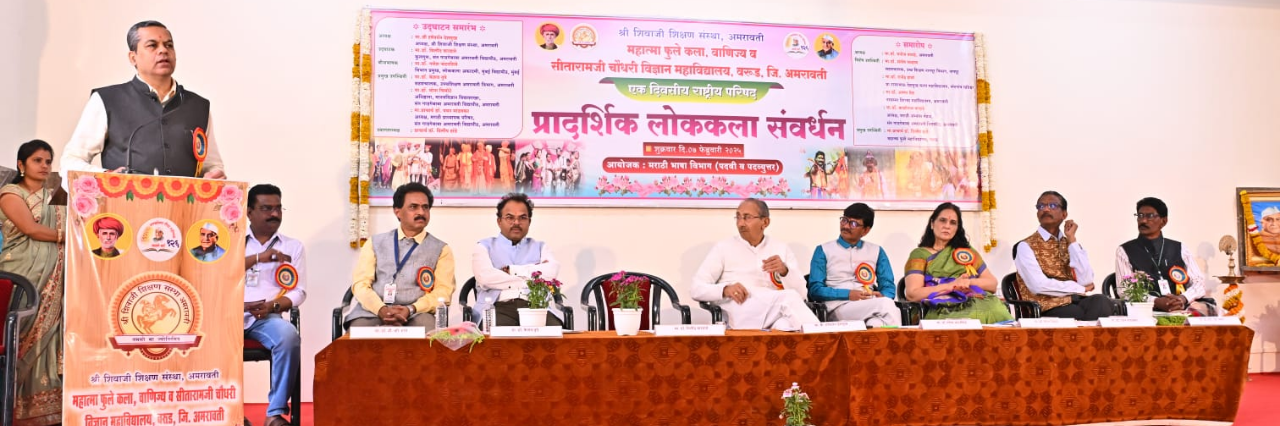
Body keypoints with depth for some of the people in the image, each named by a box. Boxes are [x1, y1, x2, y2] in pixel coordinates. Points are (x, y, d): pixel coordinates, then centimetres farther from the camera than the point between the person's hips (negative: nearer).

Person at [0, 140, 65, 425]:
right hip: (24, 271, -5)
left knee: (47, 331, 2)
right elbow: (31, 229, -10)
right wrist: (69, 235, -9)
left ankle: (44, 400, 3)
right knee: (23, 333, -7)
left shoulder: (54, 197, 19)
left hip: (52, 273, 5)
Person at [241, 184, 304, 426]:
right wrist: (258, 257, -9)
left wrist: (273, 305, -12)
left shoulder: (293, 247, 15)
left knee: (289, 336, -33)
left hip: (267, 317, 0)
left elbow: (298, 292, 7)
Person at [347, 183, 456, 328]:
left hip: (416, 314, 0)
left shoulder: (441, 249, 12)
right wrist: (381, 309, -15)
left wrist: (410, 310, -17)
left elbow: (443, 291, 1)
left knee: (426, 324, -35)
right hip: (373, 311, 0)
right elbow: (361, 283, 5)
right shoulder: (375, 243, 16)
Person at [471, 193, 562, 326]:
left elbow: (551, 272, 0)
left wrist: (511, 270, -2)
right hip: (499, 308, -2)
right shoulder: (485, 247, 17)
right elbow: (486, 278, -5)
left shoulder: (540, 247, 23)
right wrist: (532, 277, -1)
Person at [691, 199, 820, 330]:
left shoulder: (781, 248, 20)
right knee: (789, 298, -31)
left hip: (775, 312, 2)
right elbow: (697, 289, 5)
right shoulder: (724, 247, 14)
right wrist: (725, 290, -17)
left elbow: (801, 293, 11)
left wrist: (785, 271, -10)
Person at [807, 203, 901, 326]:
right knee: (886, 304, -34)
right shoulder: (824, 250, 11)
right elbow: (815, 289, 3)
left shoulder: (876, 251, 22)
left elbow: (888, 286, 16)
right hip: (839, 306, -3)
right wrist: (847, 294, -12)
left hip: (871, 306, 3)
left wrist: (882, 297, -10)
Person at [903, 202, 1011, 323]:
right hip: (945, 310, -4)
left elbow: (992, 284, 19)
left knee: (998, 312, -31)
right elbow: (912, 294, -3)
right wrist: (951, 285, -9)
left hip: (979, 303, 4)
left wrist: (969, 282, -2)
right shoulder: (919, 255, 11)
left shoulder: (967, 251, 24)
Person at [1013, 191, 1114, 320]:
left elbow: (1086, 281, -1)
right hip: (1047, 308, -5)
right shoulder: (1026, 246, 2)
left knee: (1101, 302, -30)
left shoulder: (1071, 244, 17)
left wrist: (1071, 239, 1)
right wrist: (1080, 289, -4)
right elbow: (1039, 285, -14)